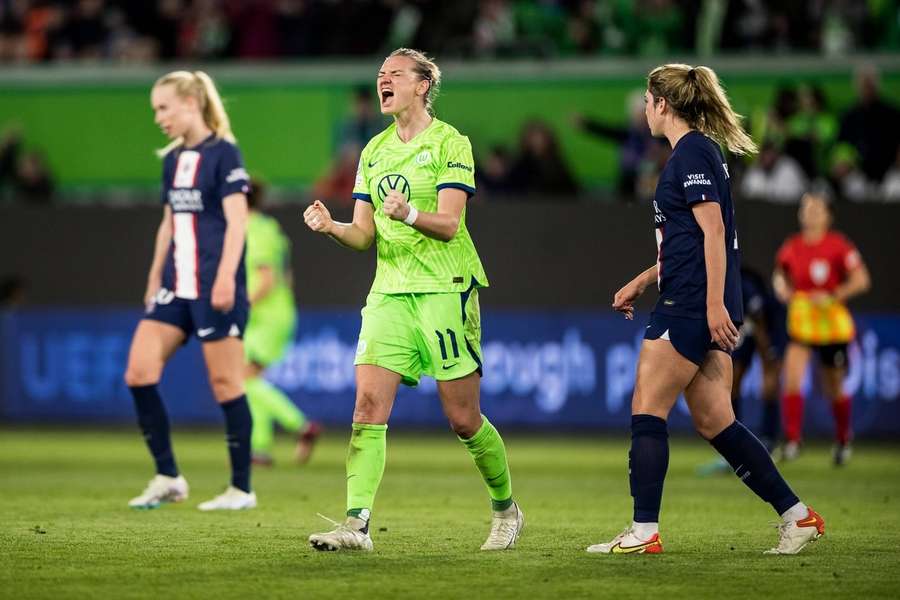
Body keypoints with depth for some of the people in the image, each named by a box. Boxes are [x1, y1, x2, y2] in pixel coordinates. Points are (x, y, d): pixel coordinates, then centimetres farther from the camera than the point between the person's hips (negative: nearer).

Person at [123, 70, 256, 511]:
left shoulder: (223, 153, -7)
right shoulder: (172, 160, 14)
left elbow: (236, 220, -13)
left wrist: (225, 278, -21)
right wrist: (153, 283, 20)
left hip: (214, 287, -8)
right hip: (176, 285, 8)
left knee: (225, 383, -3)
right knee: (139, 372, -3)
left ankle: (241, 488, 5)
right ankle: (167, 478, 3)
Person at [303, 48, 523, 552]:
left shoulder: (450, 143, -5)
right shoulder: (374, 151, 14)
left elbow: (450, 224, -15)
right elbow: (364, 235, 13)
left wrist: (410, 214, -35)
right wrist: (333, 227, -8)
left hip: (445, 289, -5)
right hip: (390, 292, 5)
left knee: (463, 418, 0)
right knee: (369, 405, -11)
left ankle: (506, 508, 23)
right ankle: (357, 524, -16)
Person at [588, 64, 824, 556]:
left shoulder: (692, 152, -11)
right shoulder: (695, 151, 20)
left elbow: (713, 230, -18)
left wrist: (715, 303, -23)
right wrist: (642, 281, 29)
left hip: (693, 307, -10)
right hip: (696, 307, 10)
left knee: (647, 408, -6)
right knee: (714, 422, 8)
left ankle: (644, 531, -5)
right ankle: (797, 515, 6)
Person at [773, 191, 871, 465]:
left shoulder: (838, 245, -9)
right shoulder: (791, 247, 2)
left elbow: (861, 280, -10)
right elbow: (781, 273, 20)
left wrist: (833, 296, -19)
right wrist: (781, 286, -2)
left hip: (833, 322, -2)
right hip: (800, 320, 2)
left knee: (834, 389, 10)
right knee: (792, 378, -19)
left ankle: (843, 440, 34)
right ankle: (792, 440, -16)